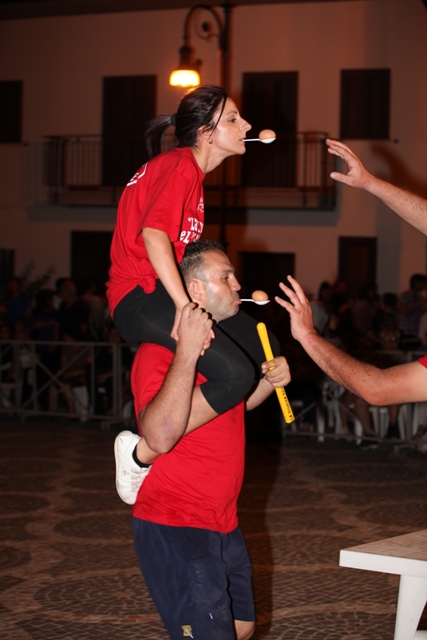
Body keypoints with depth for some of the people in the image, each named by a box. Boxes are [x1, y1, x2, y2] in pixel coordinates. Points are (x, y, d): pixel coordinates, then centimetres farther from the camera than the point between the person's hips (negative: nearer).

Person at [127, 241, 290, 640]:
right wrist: (187, 351, -38)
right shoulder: (158, 353, -19)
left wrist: (268, 380, 6)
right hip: (173, 528, -10)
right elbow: (160, 436, -35)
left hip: (222, 525, 10)